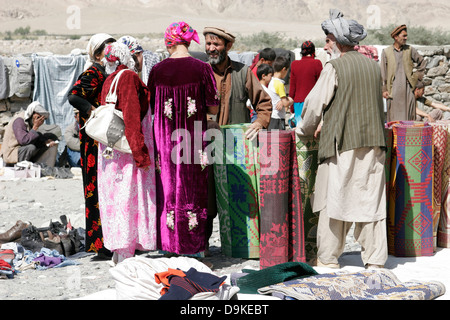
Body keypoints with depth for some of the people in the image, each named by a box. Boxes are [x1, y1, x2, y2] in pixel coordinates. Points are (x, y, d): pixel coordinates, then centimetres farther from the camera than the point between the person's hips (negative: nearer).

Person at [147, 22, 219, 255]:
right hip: (194, 138, -2)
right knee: (194, 190, 7)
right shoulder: (201, 68, -8)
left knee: (167, 187, 11)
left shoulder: (157, 70, -2)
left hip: (164, 139, 2)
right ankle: (193, 246, 11)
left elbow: (150, 106, 5)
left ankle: (168, 244, 16)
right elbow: (214, 108, -6)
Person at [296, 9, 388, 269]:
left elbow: (316, 103, -6)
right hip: (373, 141, 5)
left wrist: (304, 129, 14)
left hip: (342, 143, -4)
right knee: (371, 198, 8)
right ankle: (375, 259, 10)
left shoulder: (334, 68, -9)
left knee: (335, 197, 6)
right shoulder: (374, 67, 9)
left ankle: (328, 257, 14)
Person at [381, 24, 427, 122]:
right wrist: (384, 90, -2)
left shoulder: (410, 50, 7)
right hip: (393, 90, -2)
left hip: (408, 88, 2)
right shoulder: (386, 52, 2)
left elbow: (422, 62, 20)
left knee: (408, 118, 1)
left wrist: (416, 76, 9)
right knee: (394, 118, -2)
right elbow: (383, 73, 3)